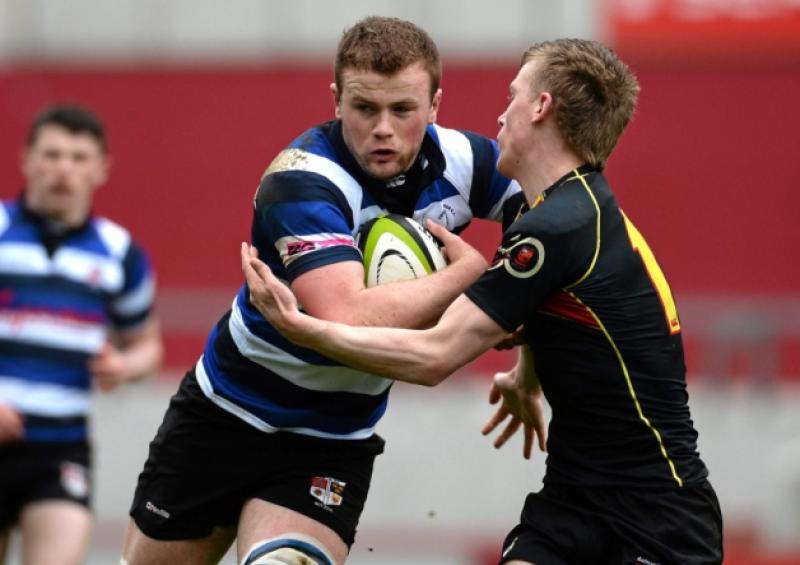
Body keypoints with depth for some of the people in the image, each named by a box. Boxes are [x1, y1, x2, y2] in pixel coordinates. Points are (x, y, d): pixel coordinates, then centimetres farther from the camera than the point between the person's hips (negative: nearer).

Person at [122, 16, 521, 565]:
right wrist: (467, 271, -29)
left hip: (333, 443, 2)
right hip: (226, 412, -2)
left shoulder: (458, 160, -13)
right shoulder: (303, 179, -28)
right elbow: (350, 319, -41)